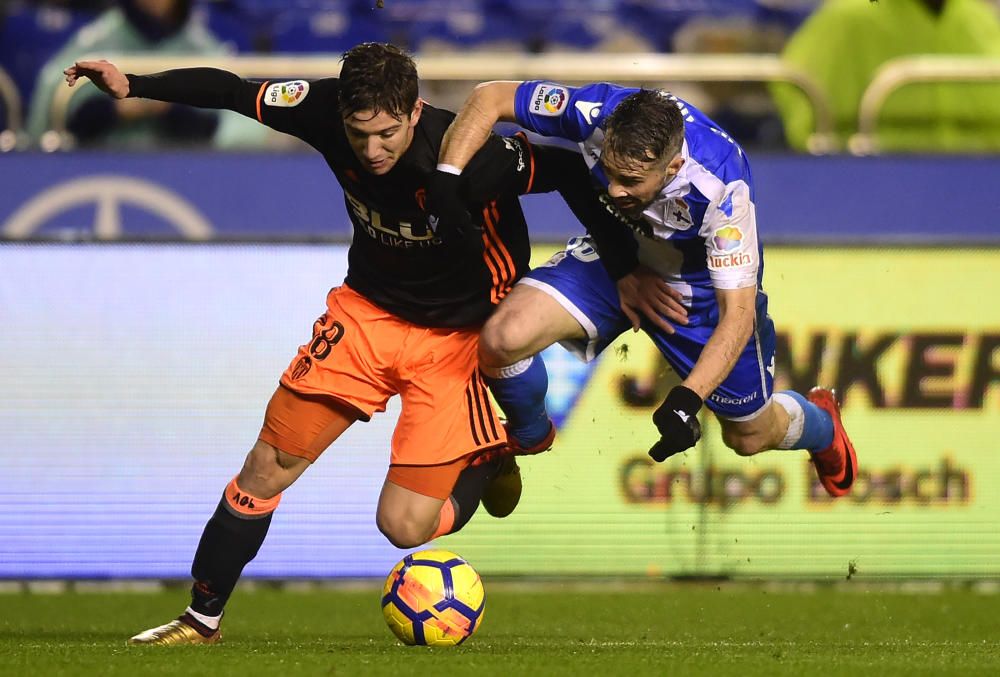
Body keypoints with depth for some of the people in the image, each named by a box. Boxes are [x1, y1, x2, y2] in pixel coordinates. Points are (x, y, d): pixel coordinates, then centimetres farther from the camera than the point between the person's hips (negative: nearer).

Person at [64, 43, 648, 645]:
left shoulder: (476, 157, -32)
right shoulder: (329, 111, -20)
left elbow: (571, 168, -19)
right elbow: (233, 92, -5)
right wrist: (132, 86, -8)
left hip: (454, 335, -4)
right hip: (367, 310, 4)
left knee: (405, 525, -10)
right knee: (269, 466, -2)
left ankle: (490, 461, 22)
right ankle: (202, 620, 14)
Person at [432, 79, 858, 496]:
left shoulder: (720, 188, -40)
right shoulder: (596, 113, -34)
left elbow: (737, 315, -33)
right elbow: (491, 98, -19)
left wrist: (686, 399, -45)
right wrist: (443, 185, -31)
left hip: (703, 285, -2)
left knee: (749, 437, 12)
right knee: (504, 337, -24)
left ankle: (819, 423, 50)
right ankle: (528, 437, 10)